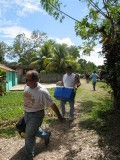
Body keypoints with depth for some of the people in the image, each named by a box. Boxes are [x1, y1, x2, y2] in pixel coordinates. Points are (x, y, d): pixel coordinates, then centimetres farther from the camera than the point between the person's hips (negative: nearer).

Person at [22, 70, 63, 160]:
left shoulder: (42, 91, -30)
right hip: (26, 113, 7)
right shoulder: (26, 86, -9)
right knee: (33, 130, 26)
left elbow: (52, 104, -22)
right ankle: (46, 135, 56)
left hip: (36, 115, -7)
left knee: (29, 136, 3)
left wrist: (59, 116, -13)